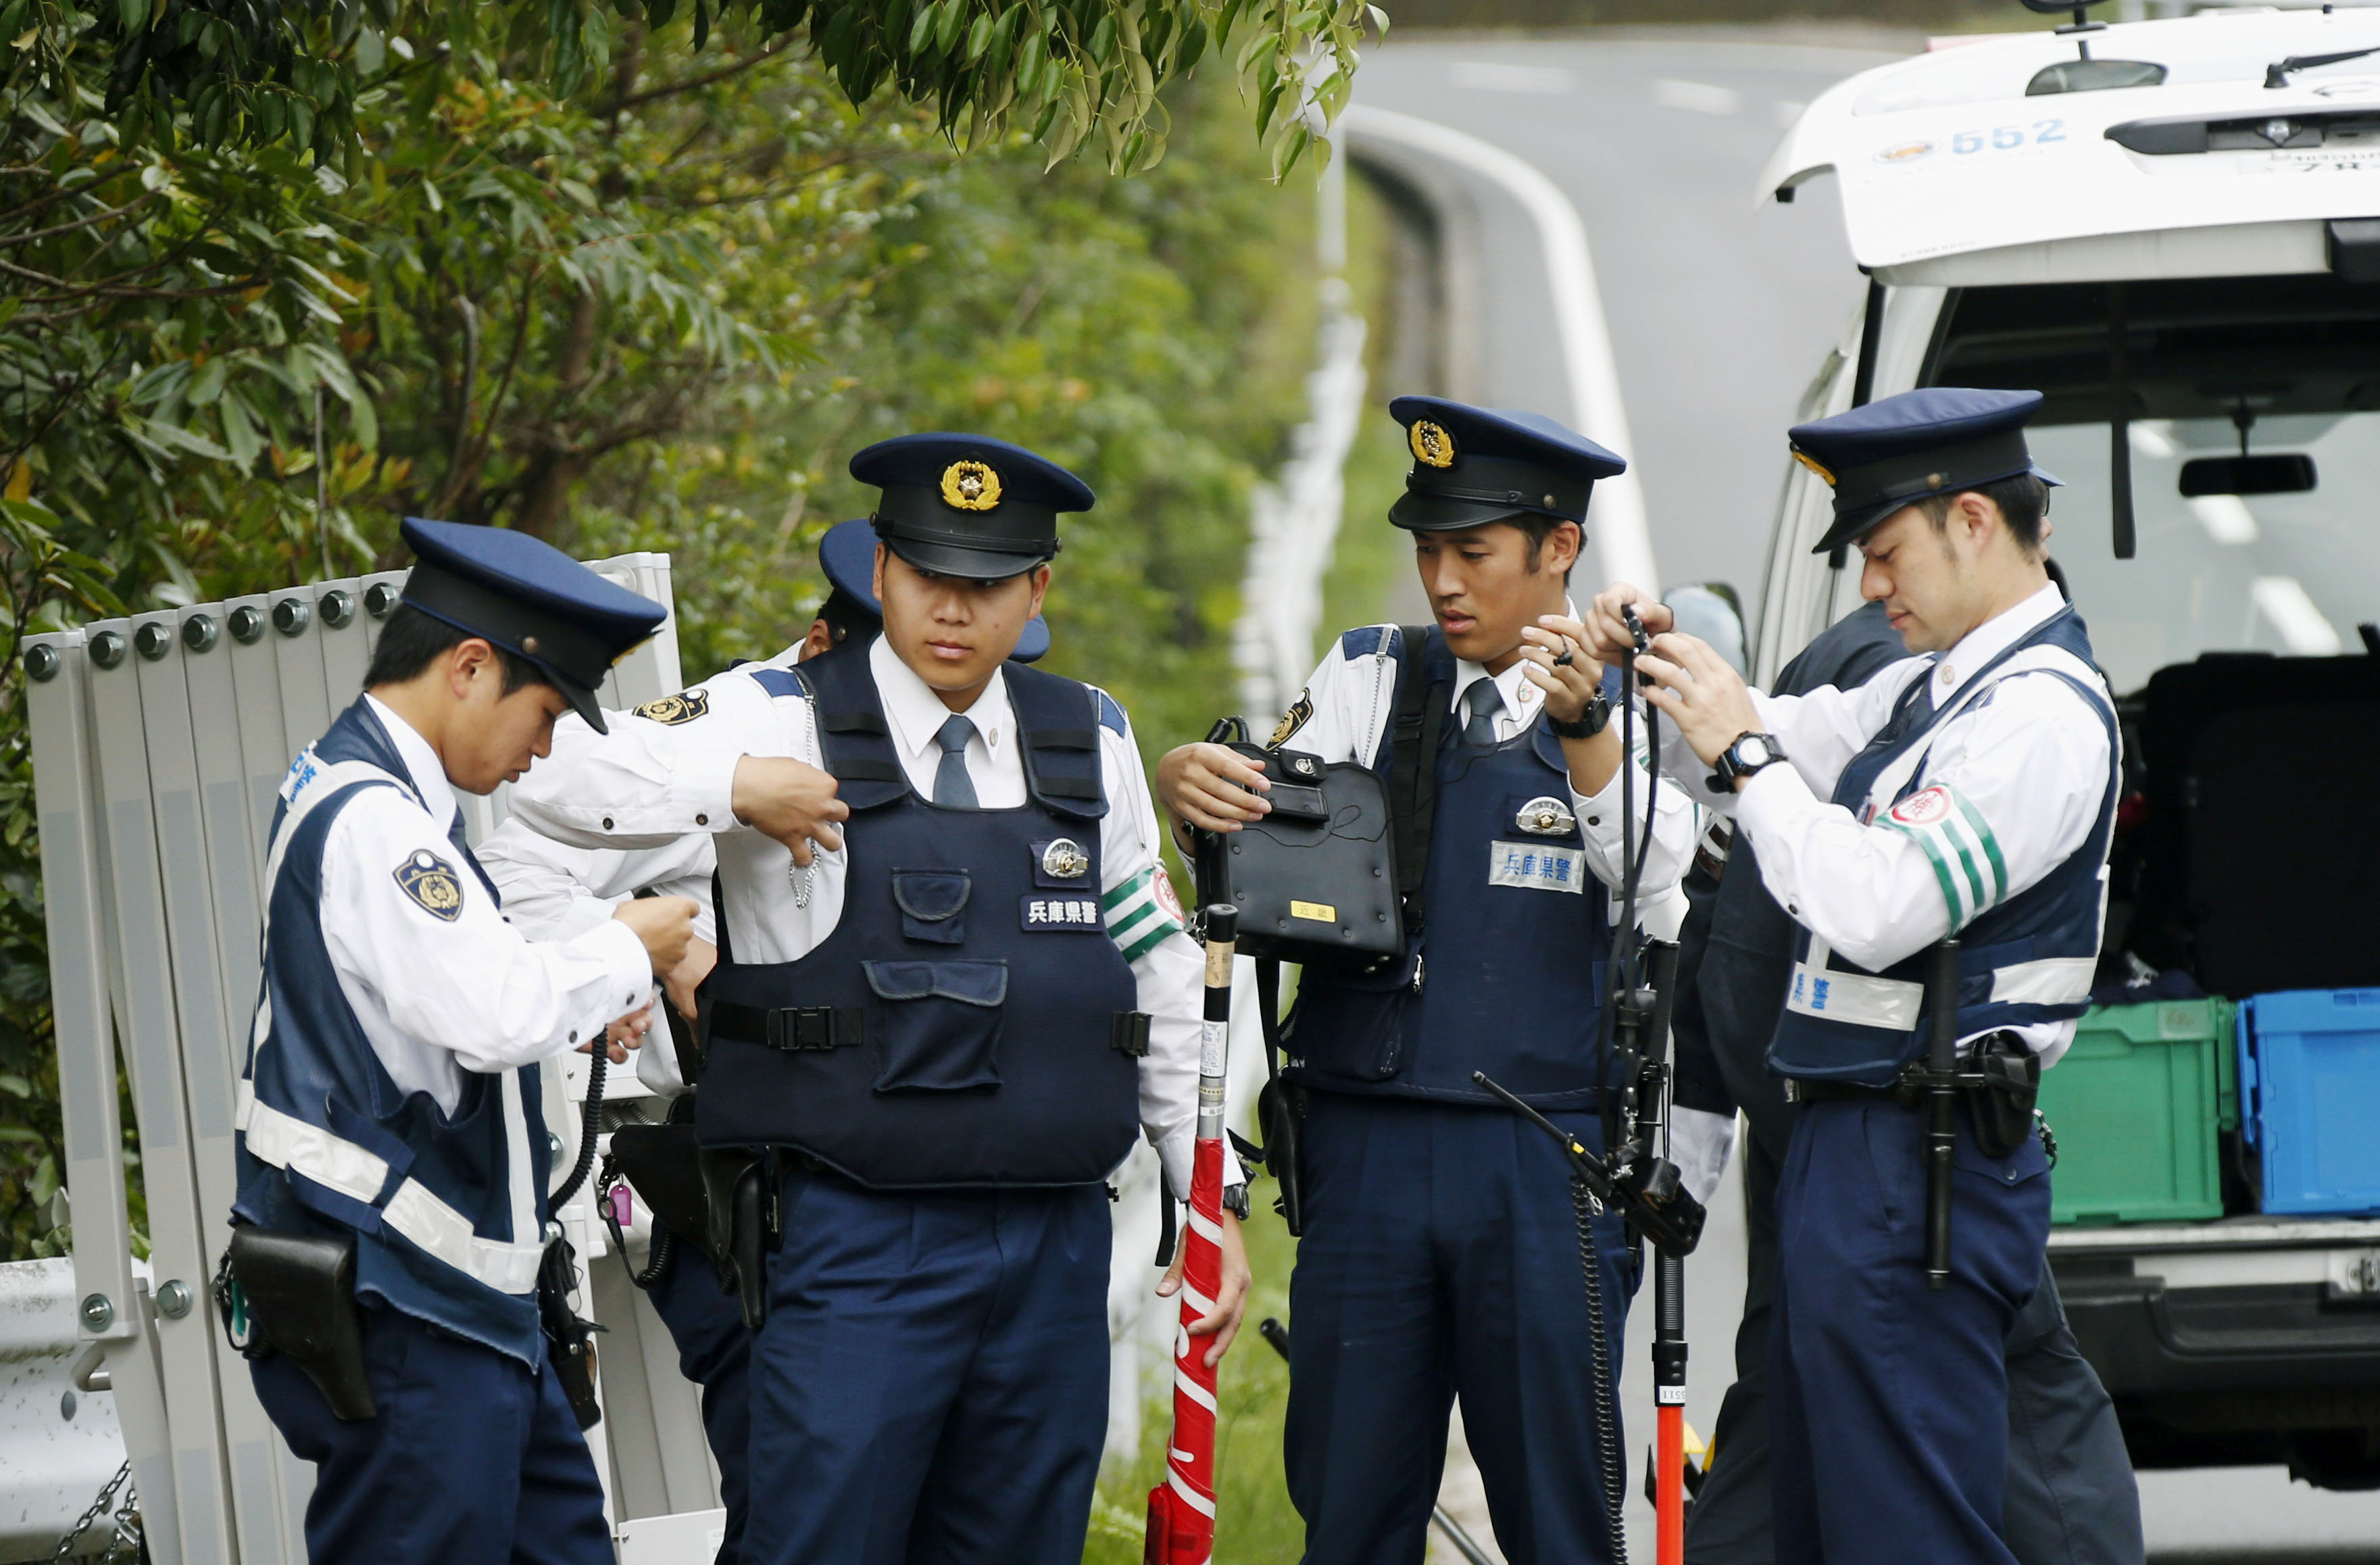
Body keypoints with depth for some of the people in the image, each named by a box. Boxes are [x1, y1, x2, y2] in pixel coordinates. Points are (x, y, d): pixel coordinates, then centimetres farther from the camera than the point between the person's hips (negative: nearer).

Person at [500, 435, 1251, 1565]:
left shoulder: (1090, 743, 12)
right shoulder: (785, 720, -1)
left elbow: (1162, 975, 18)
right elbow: (544, 781, -8)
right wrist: (734, 786, -19)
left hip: (1056, 1251, 4)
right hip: (858, 1247, -4)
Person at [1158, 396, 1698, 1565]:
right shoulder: (1373, 679, 11)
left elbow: (1664, 879, -15)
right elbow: (1266, 845, 1)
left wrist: (1583, 725, -32)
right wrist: (1194, 788, -23)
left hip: (1547, 1165, -2)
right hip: (1369, 1148, 3)